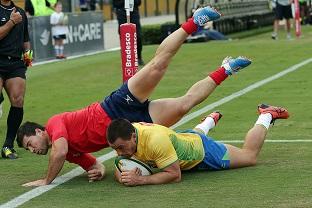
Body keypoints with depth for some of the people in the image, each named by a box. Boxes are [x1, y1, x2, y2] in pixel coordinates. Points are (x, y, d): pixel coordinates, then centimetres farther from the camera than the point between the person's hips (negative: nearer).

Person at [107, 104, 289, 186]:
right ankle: (211, 119, 72)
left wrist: (141, 180, -50)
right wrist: (123, 176, -38)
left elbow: (175, 175, -41)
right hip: (182, 138, 6)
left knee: (250, 156, 19)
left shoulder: (155, 140, -47)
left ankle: (266, 116, 39)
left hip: (202, 150, -6)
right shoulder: (123, 136, -29)